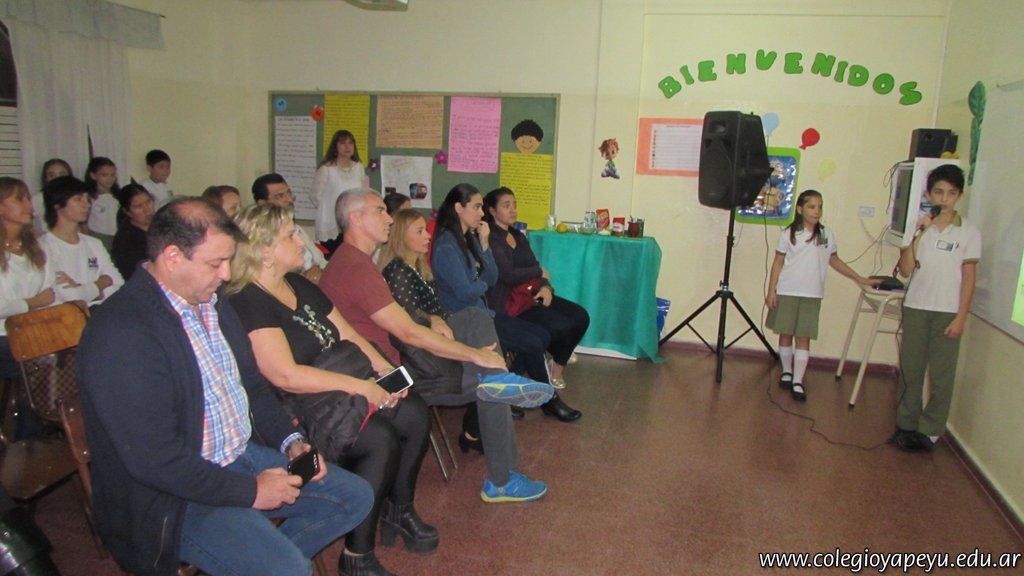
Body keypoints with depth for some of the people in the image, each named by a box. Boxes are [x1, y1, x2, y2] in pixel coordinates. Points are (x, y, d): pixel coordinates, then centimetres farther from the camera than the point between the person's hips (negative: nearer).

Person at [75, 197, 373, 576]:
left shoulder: (212, 304, 5)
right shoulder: (120, 333, -23)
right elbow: (154, 459, -26)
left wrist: (291, 441, 1)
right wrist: (250, 491, -18)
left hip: (244, 456, 9)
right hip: (179, 494, -8)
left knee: (355, 497, 7)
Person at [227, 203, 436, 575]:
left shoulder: (301, 286, 11)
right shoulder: (247, 304, -17)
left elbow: (347, 334, 14)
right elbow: (285, 376, -26)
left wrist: (383, 367, -3)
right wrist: (360, 386, -23)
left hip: (337, 391, 9)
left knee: (415, 414, -7)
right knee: (381, 438, -26)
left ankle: (398, 509, 15)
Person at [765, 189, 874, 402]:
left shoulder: (826, 234, 6)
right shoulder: (789, 233, -1)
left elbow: (834, 260, 16)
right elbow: (778, 263, 0)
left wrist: (860, 278, 14)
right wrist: (771, 291, -6)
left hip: (812, 295, 1)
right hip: (786, 292, -1)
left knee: (803, 337, -2)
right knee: (785, 334, 7)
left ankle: (798, 382, -2)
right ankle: (787, 372, 25)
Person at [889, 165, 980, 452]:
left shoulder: (969, 232, 1)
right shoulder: (919, 227, 4)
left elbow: (969, 277, 0)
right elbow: (906, 270, -2)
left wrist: (960, 317, -5)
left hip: (948, 312, -2)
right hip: (915, 308, 2)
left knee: (942, 375, 0)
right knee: (910, 370, 6)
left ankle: (930, 432, 9)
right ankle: (906, 425, 16)